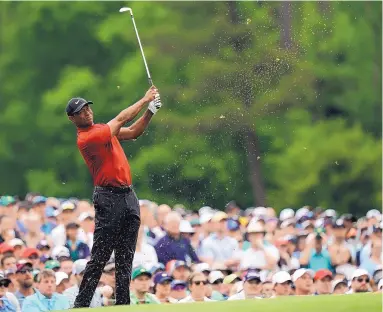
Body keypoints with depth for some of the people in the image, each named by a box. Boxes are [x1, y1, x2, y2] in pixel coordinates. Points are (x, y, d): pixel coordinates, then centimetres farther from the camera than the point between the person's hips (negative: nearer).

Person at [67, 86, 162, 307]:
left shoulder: (102, 129, 15)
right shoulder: (85, 138, -14)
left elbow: (133, 132, 18)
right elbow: (121, 120, -12)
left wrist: (151, 110, 4)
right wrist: (145, 100, -4)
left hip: (129, 197, 8)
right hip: (109, 199, -8)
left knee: (126, 257, 7)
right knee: (100, 258, -9)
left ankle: (123, 303, 10)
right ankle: (81, 304, -5)